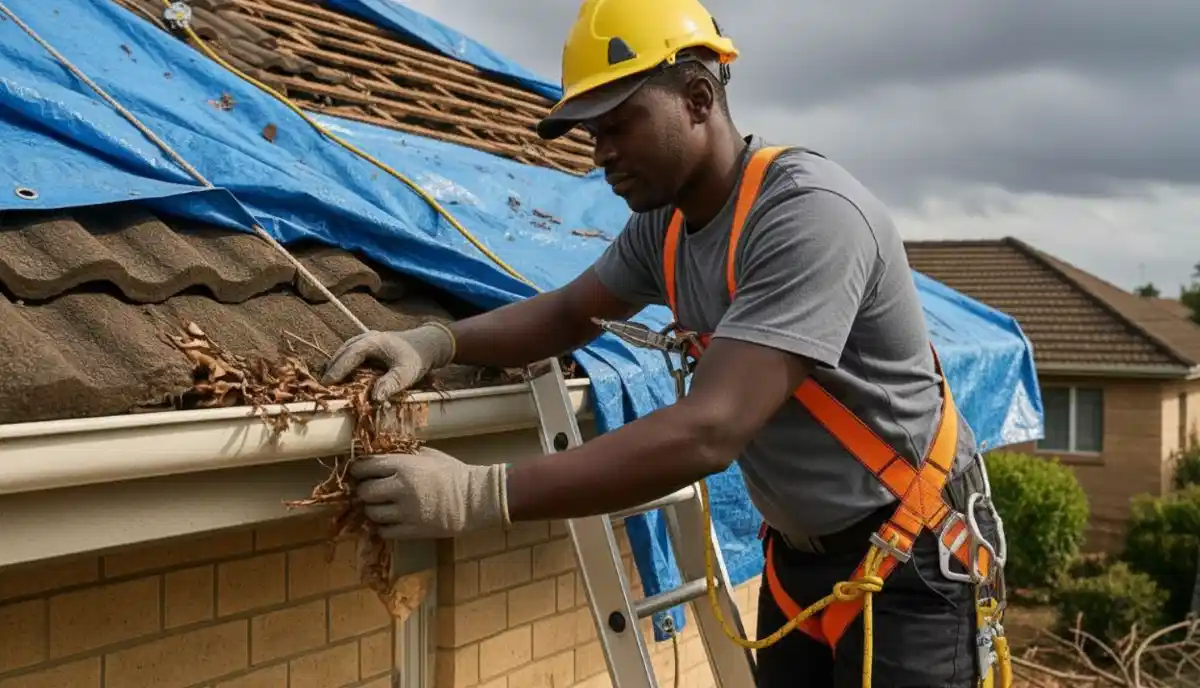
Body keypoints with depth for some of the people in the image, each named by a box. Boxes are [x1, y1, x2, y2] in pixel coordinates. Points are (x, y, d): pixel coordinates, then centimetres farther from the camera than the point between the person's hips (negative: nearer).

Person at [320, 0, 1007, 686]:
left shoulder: (811, 212, -29)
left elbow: (708, 433, -36)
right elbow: (571, 311, 9)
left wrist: (478, 496, -37)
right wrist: (436, 341, -11)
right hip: (800, 550, 7)